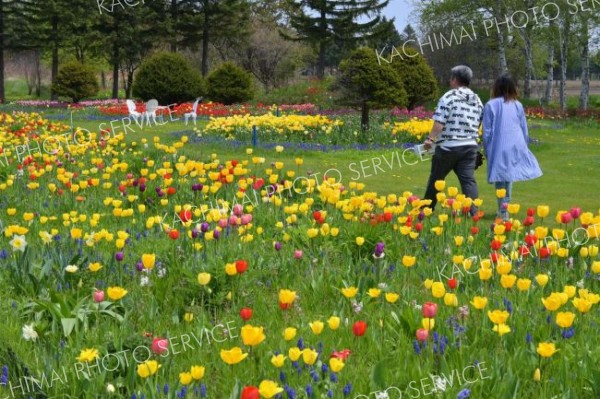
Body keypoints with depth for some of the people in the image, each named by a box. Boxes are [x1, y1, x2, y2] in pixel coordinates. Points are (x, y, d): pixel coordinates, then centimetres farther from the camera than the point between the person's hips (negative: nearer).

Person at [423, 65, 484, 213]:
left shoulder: (449, 97, -9)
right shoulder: (477, 100, 11)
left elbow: (439, 121, -17)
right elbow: (479, 123, 14)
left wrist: (431, 139, -18)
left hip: (448, 147, -4)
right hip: (470, 146, 5)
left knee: (436, 179, 11)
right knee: (468, 180, -1)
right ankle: (473, 211, -14)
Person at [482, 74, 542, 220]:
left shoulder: (491, 105, -4)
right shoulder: (517, 105, 6)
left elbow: (487, 132, -3)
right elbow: (525, 131, 11)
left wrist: (487, 151, 6)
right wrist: (523, 148, 23)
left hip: (499, 149, -3)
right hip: (516, 148, 3)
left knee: (501, 180, 1)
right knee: (509, 178, 14)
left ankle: (503, 211, -2)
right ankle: (505, 206, 18)